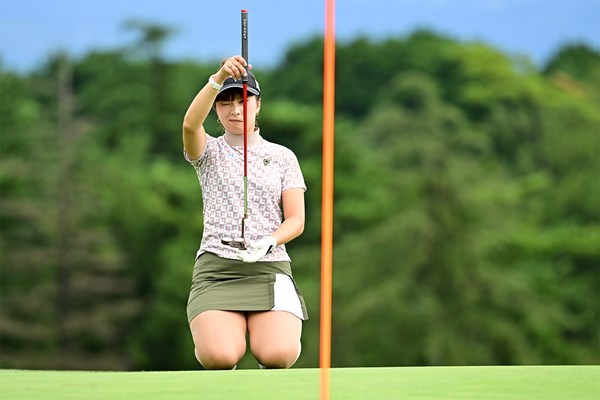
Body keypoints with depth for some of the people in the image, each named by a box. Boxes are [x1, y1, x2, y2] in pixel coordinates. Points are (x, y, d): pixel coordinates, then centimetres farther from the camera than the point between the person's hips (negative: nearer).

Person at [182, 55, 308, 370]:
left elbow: (296, 220, 8)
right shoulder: (209, 152, 10)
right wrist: (219, 78, -29)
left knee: (278, 355, -28)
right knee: (219, 356, -29)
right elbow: (191, 124, -14)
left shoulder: (283, 157, 14)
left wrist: (267, 243, -14)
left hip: (270, 266, 1)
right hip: (216, 269, -1)